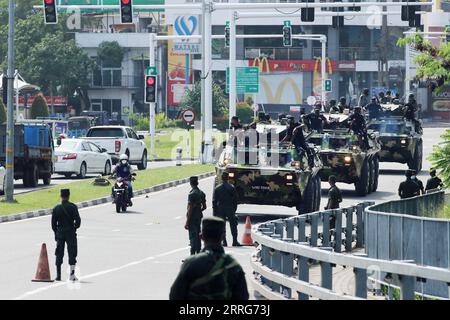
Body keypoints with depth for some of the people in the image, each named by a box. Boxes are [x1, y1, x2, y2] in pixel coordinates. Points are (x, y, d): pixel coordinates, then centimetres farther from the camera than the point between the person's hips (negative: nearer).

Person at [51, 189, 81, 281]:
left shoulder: (56, 208, 0)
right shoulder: (73, 207, -8)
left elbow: (53, 223, 2)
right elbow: (78, 220, -11)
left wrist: (56, 232, 12)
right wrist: (75, 227, 7)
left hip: (60, 233, 2)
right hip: (70, 232, -2)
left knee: (59, 254, 8)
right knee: (72, 253, 3)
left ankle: (58, 275, 6)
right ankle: (72, 275, -2)